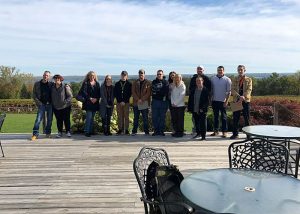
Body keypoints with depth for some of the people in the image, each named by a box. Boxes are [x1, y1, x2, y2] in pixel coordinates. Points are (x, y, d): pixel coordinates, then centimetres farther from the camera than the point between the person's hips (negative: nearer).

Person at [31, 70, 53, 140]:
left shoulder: (51, 84, 6)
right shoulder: (37, 84, 5)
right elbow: (34, 95, 5)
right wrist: (38, 102, -5)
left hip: (50, 104, 1)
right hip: (41, 104, -1)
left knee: (49, 119, 6)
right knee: (38, 119, -8)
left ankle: (48, 133, 19)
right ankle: (35, 134, -5)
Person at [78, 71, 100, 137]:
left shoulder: (97, 84, 13)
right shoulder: (85, 83, 1)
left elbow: (99, 93, 9)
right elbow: (83, 92, -7)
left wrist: (96, 99, -8)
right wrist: (90, 98, -14)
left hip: (95, 103, 4)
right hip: (88, 103, -4)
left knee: (92, 118, 9)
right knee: (89, 117, -10)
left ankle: (91, 131, 14)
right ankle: (86, 132, -6)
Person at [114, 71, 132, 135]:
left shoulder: (129, 84, 4)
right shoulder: (117, 84, 9)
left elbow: (129, 94, 0)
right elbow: (115, 93, 5)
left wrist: (124, 101, -9)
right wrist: (120, 101, -5)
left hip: (126, 102, -2)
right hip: (119, 102, 2)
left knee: (126, 116, -1)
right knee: (120, 116, 2)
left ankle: (126, 129, 4)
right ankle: (120, 129, 8)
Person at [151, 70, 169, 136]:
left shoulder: (165, 82, 4)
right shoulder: (154, 82, 10)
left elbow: (166, 92, -3)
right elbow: (152, 91, 6)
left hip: (163, 102, -2)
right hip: (155, 101, 2)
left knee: (162, 117, 4)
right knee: (154, 117, 4)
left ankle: (161, 131, 11)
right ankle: (156, 130, 13)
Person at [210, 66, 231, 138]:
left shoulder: (227, 80, -2)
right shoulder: (213, 79, 6)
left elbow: (229, 91, -4)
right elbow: (210, 90, 8)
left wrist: (226, 101, -10)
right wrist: (210, 99, 4)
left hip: (223, 101, -3)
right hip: (214, 100, 3)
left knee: (223, 117, 2)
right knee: (215, 116, 9)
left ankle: (224, 131, 7)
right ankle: (216, 131, 17)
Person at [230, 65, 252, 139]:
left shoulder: (249, 79, 6)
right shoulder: (234, 79, 9)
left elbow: (249, 90, -6)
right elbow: (232, 90, -2)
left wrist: (243, 96, -23)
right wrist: (239, 96, -18)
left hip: (246, 100, -1)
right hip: (236, 100, 1)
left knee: (247, 118, 3)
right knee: (235, 118, 3)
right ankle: (235, 134, 12)